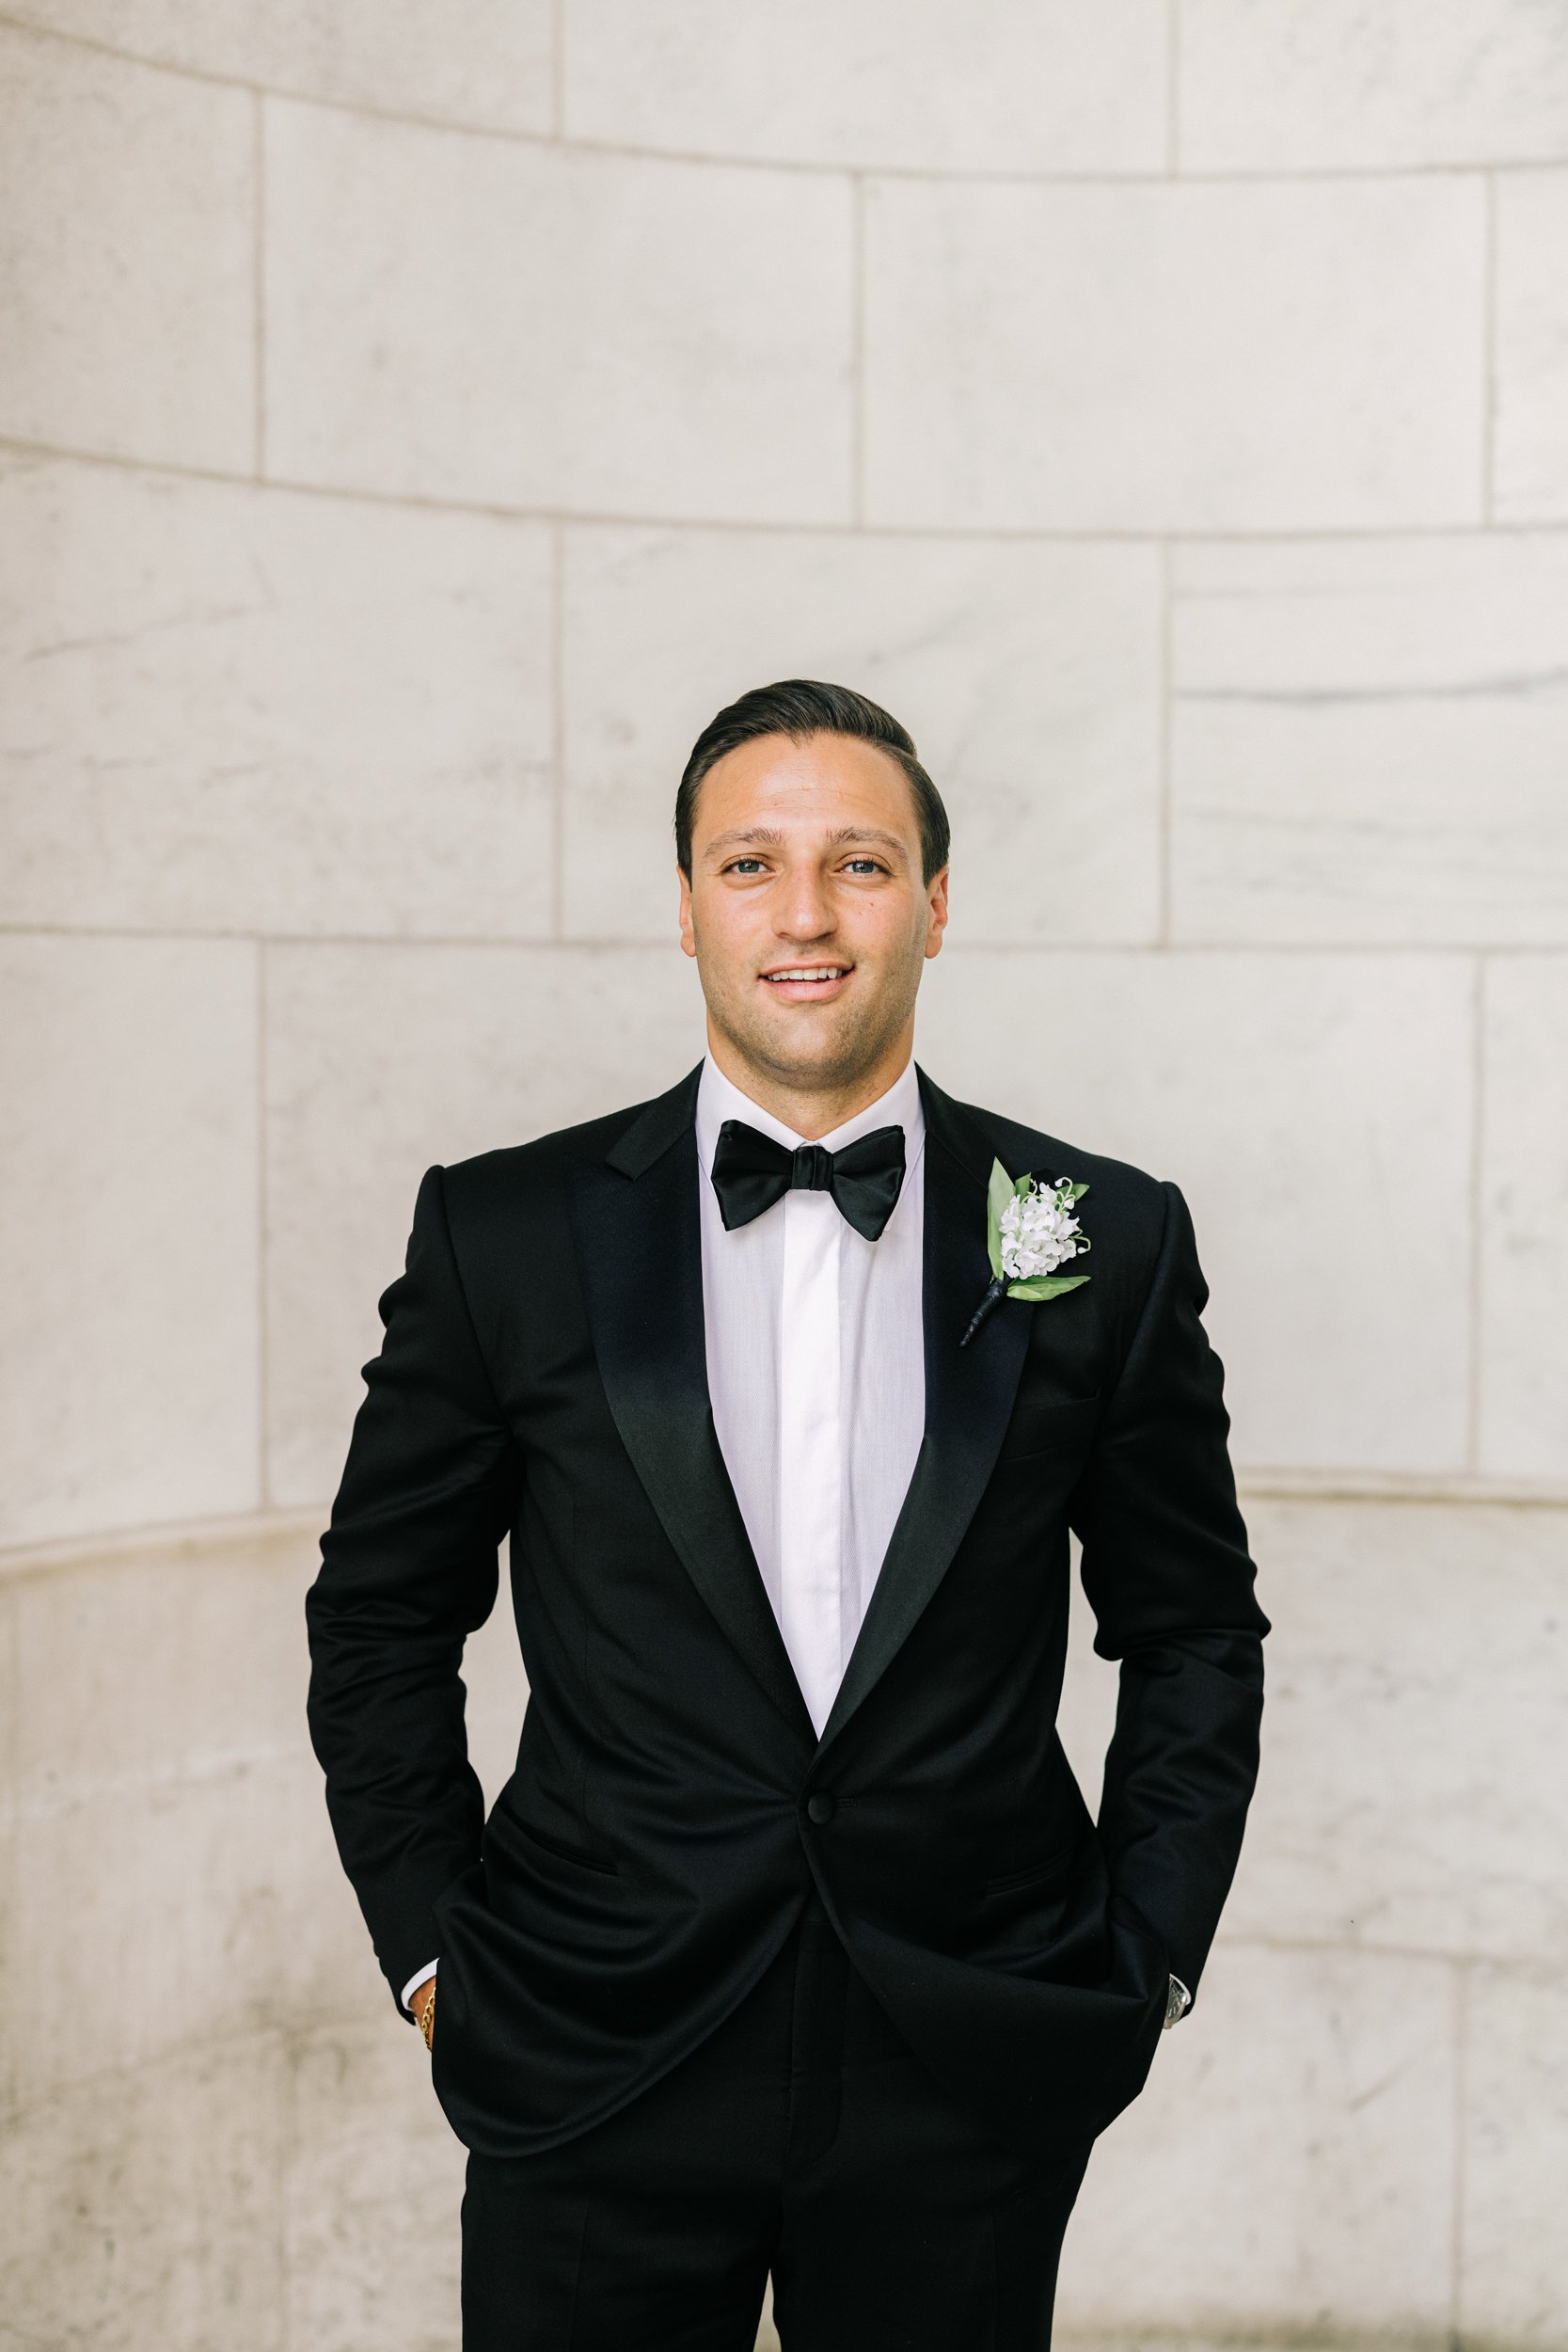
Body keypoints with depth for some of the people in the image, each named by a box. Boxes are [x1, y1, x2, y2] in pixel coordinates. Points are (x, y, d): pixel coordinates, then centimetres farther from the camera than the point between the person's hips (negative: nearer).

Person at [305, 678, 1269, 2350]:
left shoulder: (1109, 1242, 0)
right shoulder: (502, 1233, -2)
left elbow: (1194, 1633, 8)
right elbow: (381, 1617, 6)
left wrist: (1148, 1959, 3)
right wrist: (430, 1952, 2)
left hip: (970, 2090, 1)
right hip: (594, 2079, 0)